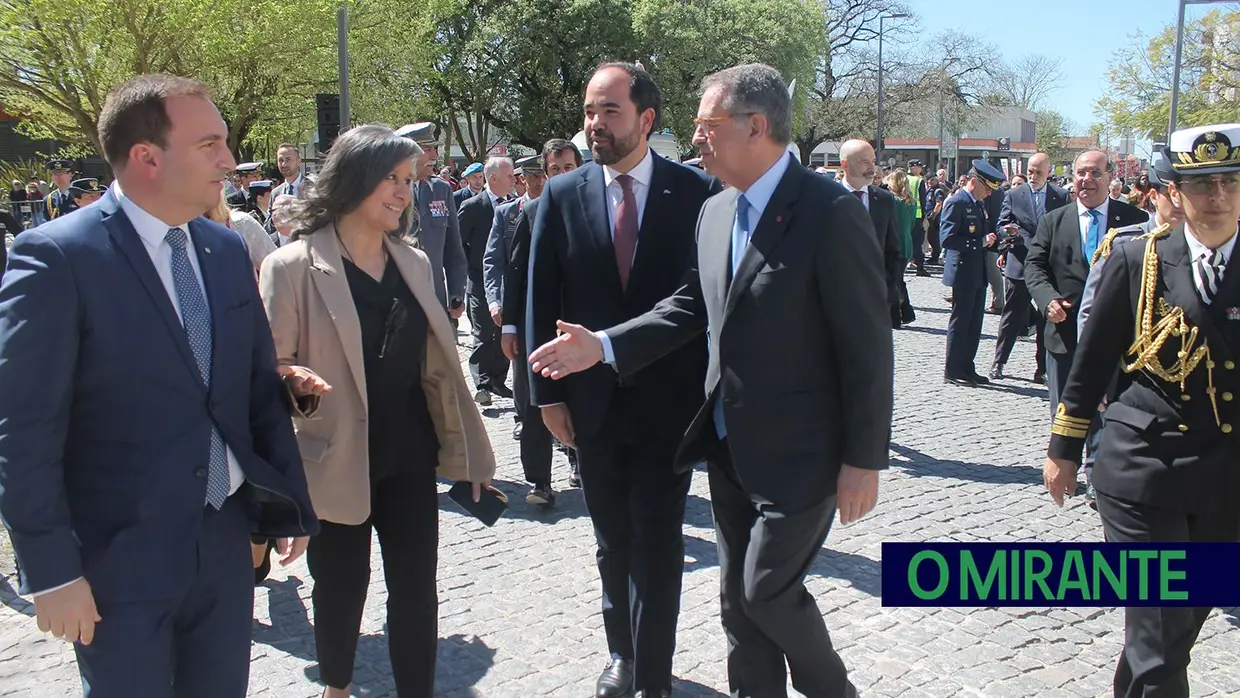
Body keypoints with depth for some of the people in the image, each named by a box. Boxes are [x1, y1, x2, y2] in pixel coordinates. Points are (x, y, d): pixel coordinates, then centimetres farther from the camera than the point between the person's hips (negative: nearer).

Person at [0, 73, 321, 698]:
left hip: (226, 544, 6)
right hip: (118, 559, -5)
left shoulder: (227, 250, 5)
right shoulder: (56, 258, -15)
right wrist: (51, 572, -14)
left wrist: (291, 502, 11)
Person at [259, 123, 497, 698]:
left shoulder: (414, 263, 6)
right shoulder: (293, 265, -11)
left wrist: (468, 447, 10)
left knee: (416, 590, 6)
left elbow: (436, 362, 10)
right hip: (336, 461, -3)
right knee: (341, 590, 15)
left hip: (409, 457, 4)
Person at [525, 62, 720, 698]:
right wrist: (549, 394, 0)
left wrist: (711, 389, -5)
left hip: (670, 402, -2)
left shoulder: (696, 192, -5)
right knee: (613, 542, 16)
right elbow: (542, 301, 3)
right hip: (593, 402, 3)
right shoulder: (562, 195, 1)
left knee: (656, 544, 1)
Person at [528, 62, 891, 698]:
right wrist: (604, 346, 0)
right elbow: (692, 305, 11)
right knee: (738, 597, 15)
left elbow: (867, 346, -17)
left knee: (769, 590, 2)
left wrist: (863, 460, -15)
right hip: (729, 447, 7)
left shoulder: (831, 212, -17)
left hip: (797, 453, -7)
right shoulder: (715, 212, 6)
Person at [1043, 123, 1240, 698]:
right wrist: (1064, 449, 3)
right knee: (1160, 637, -6)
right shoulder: (1138, 260, -4)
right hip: (1145, 471, -3)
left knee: (1185, 618, 20)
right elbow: (1090, 362, 1)